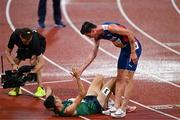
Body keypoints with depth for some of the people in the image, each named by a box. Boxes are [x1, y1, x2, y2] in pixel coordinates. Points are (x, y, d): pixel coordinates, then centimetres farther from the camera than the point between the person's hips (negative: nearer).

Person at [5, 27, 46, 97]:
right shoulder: (15, 35, -36)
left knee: (33, 60, -29)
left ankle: (40, 88, -24)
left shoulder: (35, 40, -43)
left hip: (40, 44, -4)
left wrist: (32, 72, -56)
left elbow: (42, 62, -44)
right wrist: (13, 64, -37)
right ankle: (17, 88, 7)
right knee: (16, 61, -11)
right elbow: (8, 52, -22)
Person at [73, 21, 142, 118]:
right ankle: (117, 106, 10)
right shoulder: (98, 36, 0)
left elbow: (130, 33, -26)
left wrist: (133, 52, -23)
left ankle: (123, 109, -11)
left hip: (134, 47, -9)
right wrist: (82, 68, 9)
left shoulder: (109, 28, -28)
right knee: (119, 78, 8)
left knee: (127, 78, -11)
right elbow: (93, 54, 11)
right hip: (125, 49, 9)